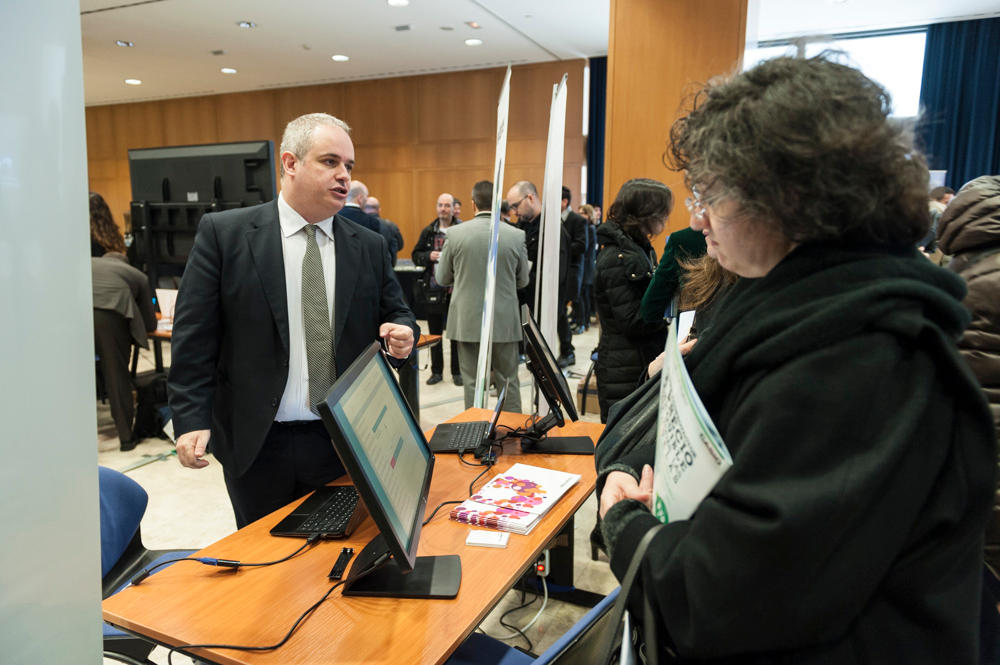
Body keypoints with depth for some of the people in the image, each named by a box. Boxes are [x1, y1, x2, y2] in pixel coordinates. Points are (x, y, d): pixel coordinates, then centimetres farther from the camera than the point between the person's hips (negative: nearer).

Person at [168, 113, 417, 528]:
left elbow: (397, 317, 12)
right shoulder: (223, 233, -3)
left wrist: (402, 336, -11)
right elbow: (194, 335, -5)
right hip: (256, 444, -2)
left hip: (344, 442, 2)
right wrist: (192, 420, -12)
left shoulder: (370, 247, 5)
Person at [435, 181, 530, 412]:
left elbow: (442, 278, 3)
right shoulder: (516, 236, -6)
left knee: (472, 382, 9)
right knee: (509, 381, 13)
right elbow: (522, 280, 6)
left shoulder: (455, 234, -8)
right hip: (505, 321, 1)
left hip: (467, 321, 0)